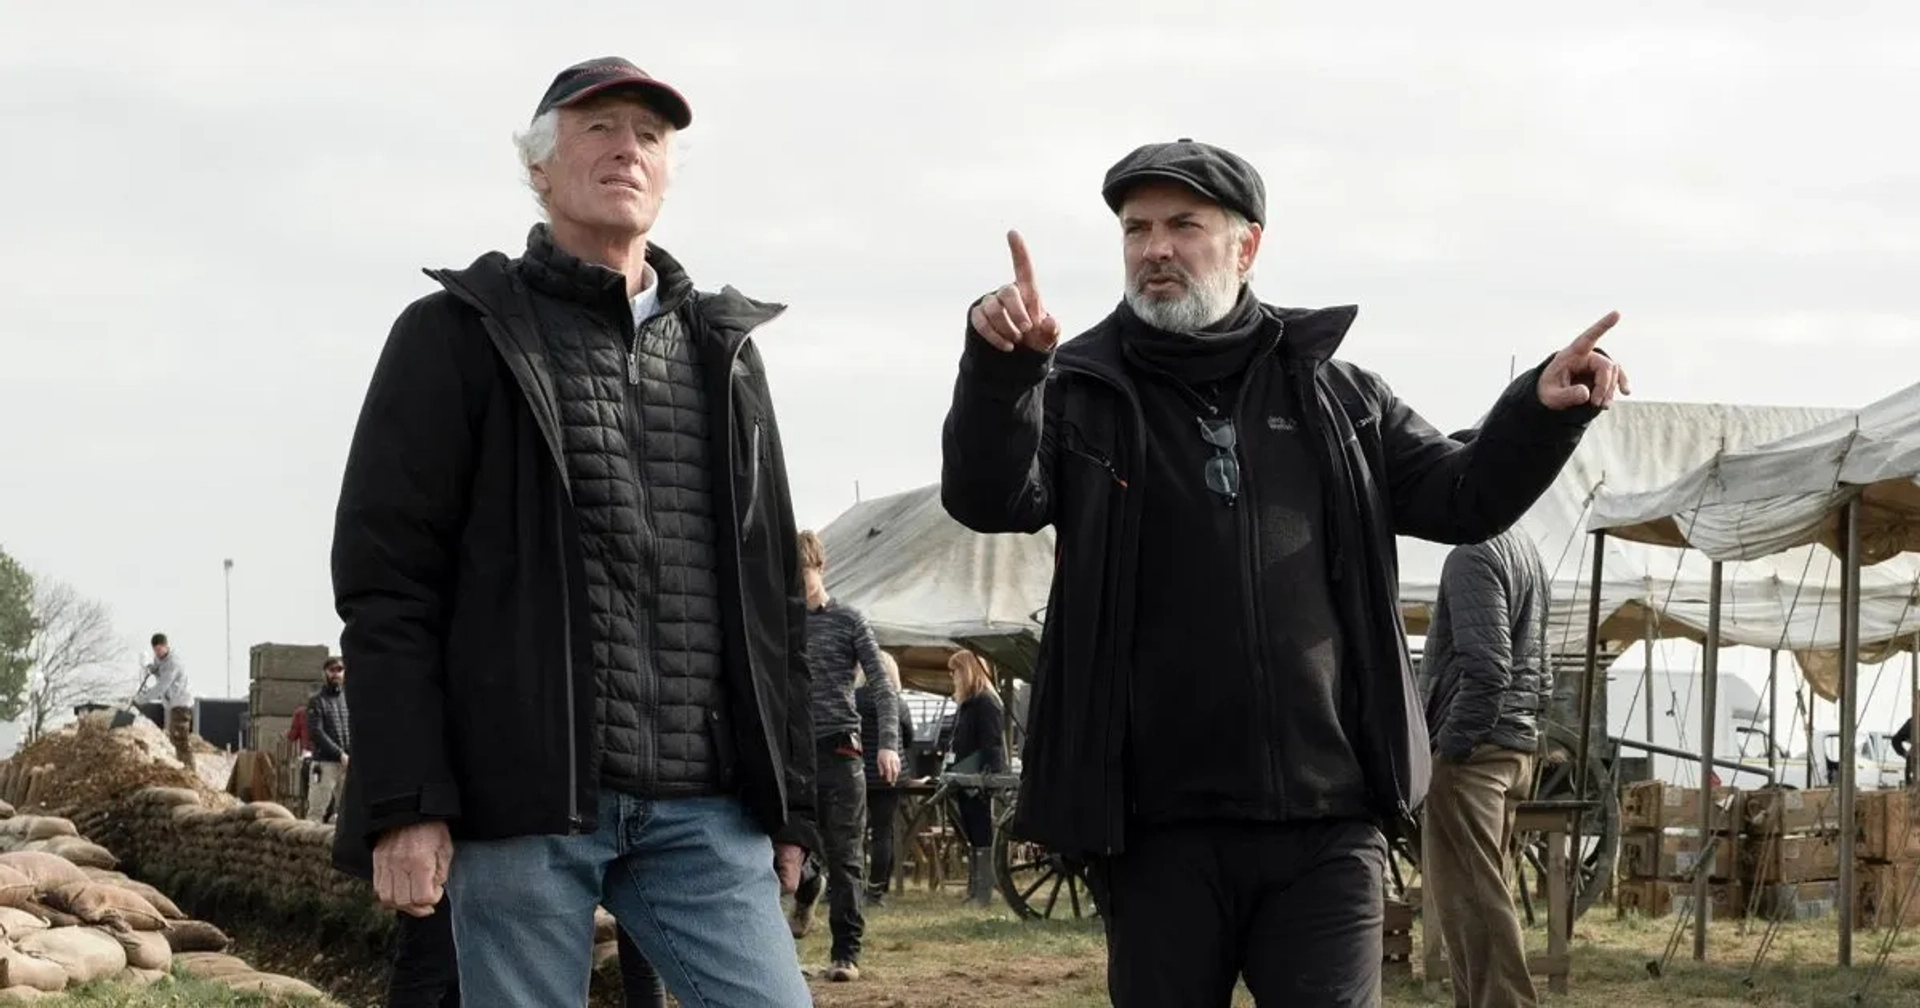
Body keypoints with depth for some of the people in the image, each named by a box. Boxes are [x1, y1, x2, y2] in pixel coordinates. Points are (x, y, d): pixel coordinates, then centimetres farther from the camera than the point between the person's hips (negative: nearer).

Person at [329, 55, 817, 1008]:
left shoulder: (724, 353, 18)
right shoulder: (457, 337, 3)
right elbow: (386, 581, -4)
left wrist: (788, 800, 15)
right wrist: (404, 804, -12)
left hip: (702, 807, 4)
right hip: (524, 797, -4)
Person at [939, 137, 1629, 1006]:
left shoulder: (1331, 394, 11)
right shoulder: (1080, 395, 2)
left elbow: (1464, 499, 16)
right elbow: (989, 499, -15)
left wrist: (1541, 411, -4)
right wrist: (997, 370, -34)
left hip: (1326, 821, 1)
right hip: (1157, 827, -1)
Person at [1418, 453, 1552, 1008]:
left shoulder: (1474, 555, -13)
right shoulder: (1526, 551, 17)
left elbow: (1485, 667, -21)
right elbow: (1539, 670, 21)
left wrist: (1450, 747, -17)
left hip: (1474, 752, -10)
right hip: (1518, 748, 10)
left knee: (1469, 899, -9)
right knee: (1483, 895, 14)